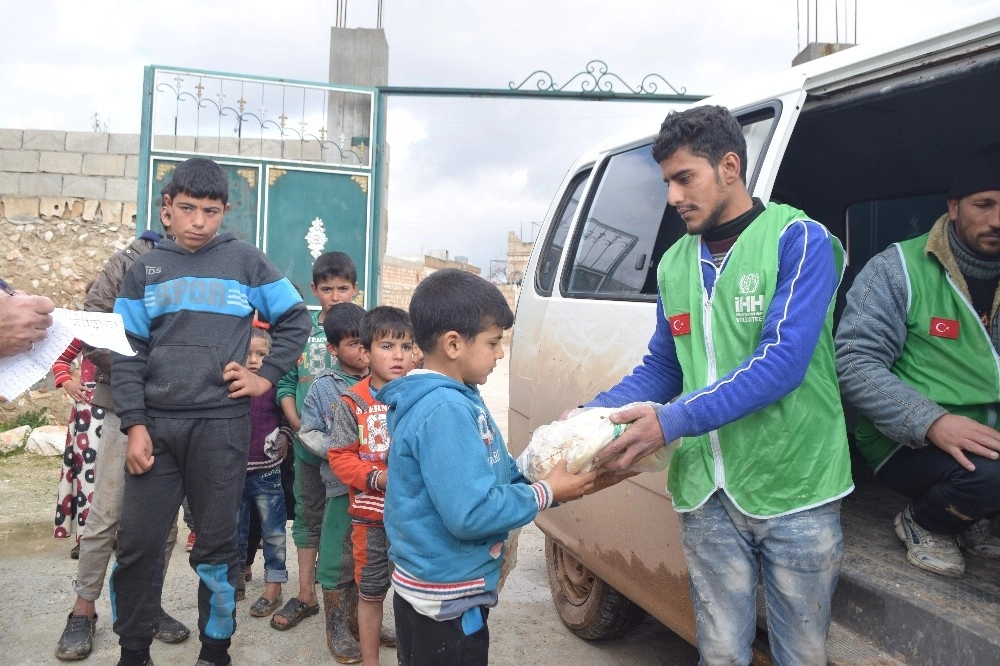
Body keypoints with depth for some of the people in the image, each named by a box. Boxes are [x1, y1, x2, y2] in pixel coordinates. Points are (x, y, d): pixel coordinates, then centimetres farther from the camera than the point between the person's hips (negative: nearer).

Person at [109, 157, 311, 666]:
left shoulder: (245, 260, 4)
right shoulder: (145, 269, 9)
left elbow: (296, 320, 9)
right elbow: (127, 352, 5)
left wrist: (267, 377, 0)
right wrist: (134, 424, -5)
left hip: (221, 424, -2)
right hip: (155, 424, 2)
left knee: (215, 546, 6)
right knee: (137, 542, 5)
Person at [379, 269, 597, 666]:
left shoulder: (456, 398, 4)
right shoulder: (444, 411, -27)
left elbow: (497, 474, 9)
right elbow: (471, 513, -30)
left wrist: (551, 476, -4)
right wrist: (547, 493, -18)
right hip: (445, 600, -9)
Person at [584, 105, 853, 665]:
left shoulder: (798, 239, -8)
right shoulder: (675, 264, 9)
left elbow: (782, 362, -19)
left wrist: (673, 421, -25)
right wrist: (591, 415, -3)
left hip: (796, 491, -4)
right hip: (706, 495, 4)